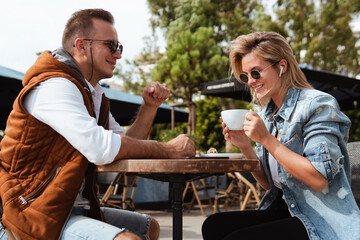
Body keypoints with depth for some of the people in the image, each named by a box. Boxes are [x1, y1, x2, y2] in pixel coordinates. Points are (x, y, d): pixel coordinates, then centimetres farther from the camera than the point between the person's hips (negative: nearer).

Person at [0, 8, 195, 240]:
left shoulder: (94, 95, 16)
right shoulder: (55, 86, -17)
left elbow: (125, 146, 16)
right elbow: (101, 148, -28)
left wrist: (149, 106, 4)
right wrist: (167, 150, -19)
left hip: (75, 208, 10)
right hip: (39, 214, -10)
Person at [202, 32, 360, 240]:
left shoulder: (318, 105, -11)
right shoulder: (268, 115, 11)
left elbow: (319, 179, -21)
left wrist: (266, 140, -20)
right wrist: (245, 147, -2)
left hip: (324, 223, -7)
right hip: (284, 211, 7)